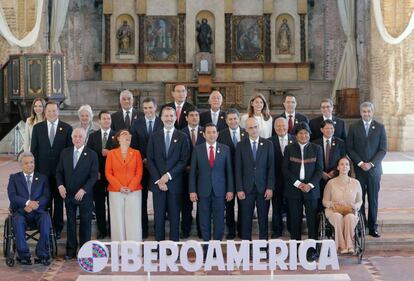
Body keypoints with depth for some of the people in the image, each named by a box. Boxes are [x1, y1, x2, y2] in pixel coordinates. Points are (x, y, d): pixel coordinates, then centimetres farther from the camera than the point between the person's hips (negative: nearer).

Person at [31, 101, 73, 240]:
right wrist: (34, 168, -1)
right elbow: (34, 149, 5)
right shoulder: (37, 127, 5)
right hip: (43, 170, 1)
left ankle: (58, 228, 16)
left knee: (59, 200, 6)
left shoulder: (67, 128, 1)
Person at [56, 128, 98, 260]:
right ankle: (71, 250, 16)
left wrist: (83, 190, -18)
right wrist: (60, 185, -8)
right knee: (70, 223, 8)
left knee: (85, 222, 5)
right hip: (68, 194, 3)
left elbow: (94, 176, -9)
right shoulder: (65, 153, 6)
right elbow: (59, 171, 9)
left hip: (85, 195, -3)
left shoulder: (92, 155, -4)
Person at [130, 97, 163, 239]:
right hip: (142, 165, 1)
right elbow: (134, 145, 4)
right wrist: (142, 159, -6)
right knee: (141, 198, 4)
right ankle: (143, 230, 10)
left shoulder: (162, 123, 0)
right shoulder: (137, 124, 5)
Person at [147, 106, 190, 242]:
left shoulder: (182, 137, 3)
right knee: (159, 215, 4)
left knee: (174, 215, 3)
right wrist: (158, 180, -7)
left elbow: (184, 160, -3)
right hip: (157, 183, 1)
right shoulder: (154, 137, 8)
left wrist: (169, 175, -11)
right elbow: (150, 160, 3)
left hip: (174, 183, -1)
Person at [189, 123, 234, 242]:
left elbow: (229, 171, 5)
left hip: (219, 190, 0)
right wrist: (192, 191, -3)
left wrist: (230, 190, 0)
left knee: (219, 220, 3)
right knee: (204, 220, 5)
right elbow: (193, 171, 3)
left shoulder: (225, 149, 3)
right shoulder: (197, 149, 2)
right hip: (203, 191, 0)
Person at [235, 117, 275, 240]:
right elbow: (238, 169, 1)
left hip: (263, 188, 0)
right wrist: (239, 189, -5)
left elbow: (271, 168, 1)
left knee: (263, 219, 6)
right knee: (246, 219, 3)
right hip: (247, 188, 0)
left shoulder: (268, 144, 3)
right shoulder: (241, 145, 3)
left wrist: (270, 188, -6)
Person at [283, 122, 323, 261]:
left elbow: (319, 169, 3)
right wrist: (298, 183, -10)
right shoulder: (289, 149, 6)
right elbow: (285, 169, 1)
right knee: (295, 220, 2)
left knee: (312, 220, -3)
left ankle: (312, 250, 2)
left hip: (311, 189, 0)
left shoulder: (316, 149, 7)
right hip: (293, 189, 0)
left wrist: (310, 185, -10)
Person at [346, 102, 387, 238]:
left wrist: (371, 164, -10)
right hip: (358, 169, 0)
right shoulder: (353, 127, 3)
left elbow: (383, 149, 1)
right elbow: (349, 148, 1)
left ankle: (373, 227, 13)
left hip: (374, 169, 1)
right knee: (359, 199, 0)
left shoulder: (380, 127, 4)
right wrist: (360, 163, -9)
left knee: (373, 199, 5)